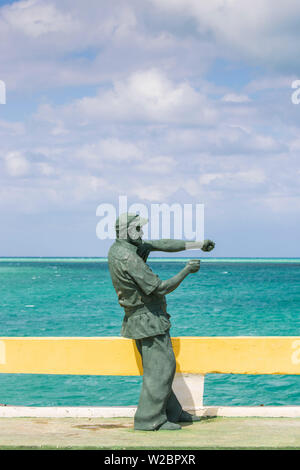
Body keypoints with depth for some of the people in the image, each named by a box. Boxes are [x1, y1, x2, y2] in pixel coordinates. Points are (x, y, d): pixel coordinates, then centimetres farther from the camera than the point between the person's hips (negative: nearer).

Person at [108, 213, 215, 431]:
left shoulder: (120, 247, 5)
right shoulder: (129, 259, -26)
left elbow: (161, 244, 10)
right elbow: (160, 288, -22)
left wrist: (197, 244, 11)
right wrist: (187, 270, -11)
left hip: (141, 318, 11)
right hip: (148, 320, -11)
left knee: (157, 366, 17)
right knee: (160, 367, -6)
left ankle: (172, 411, 27)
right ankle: (149, 419, -4)